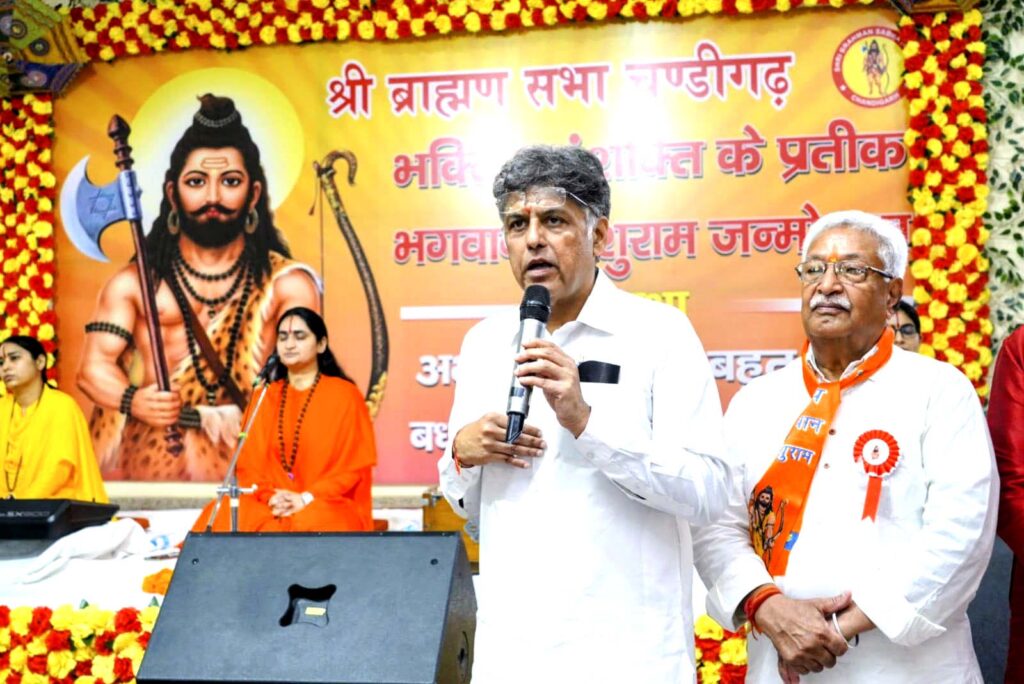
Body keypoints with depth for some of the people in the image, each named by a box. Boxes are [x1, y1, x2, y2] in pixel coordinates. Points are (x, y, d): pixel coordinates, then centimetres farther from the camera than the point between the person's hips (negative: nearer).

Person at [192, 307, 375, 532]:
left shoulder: (344, 394, 3)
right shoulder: (263, 397, 15)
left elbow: (355, 463, -4)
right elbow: (250, 461, 9)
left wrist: (307, 498, -15)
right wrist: (270, 496, -12)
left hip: (329, 505, -3)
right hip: (272, 504, 4)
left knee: (309, 524, -39)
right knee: (221, 519, -27)